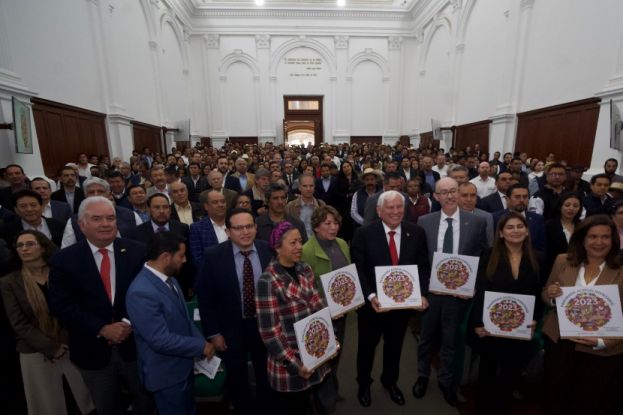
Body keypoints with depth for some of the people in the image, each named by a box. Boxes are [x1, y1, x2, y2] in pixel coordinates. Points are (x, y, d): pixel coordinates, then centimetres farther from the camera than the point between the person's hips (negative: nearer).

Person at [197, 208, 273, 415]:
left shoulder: (270, 251, -13)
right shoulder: (213, 256, -17)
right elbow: (205, 297, -10)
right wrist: (213, 332, -9)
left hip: (266, 326, 2)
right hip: (231, 330, -1)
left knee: (267, 379, 23)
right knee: (237, 382, 23)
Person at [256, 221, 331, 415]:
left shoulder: (305, 270, -2)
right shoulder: (268, 281, -22)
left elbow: (318, 308, 6)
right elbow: (269, 331, -19)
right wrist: (294, 364, -16)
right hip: (289, 367, -5)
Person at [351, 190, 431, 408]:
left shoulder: (416, 232, -5)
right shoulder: (364, 234, -15)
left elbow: (423, 266, -1)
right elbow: (358, 269, -14)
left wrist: (423, 294, -12)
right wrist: (371, 296, -24)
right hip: (373, 303, -2)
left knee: (394, 346, 25)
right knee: (367, 346, 20)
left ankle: (390, 381, 54)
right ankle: (364, 383, 49)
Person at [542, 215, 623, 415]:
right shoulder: (563, 261, -4)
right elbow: (545, 295, 5)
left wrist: (602, 342, -23)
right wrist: (551, 295, -17)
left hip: (600, 353, -1)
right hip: (559, 344, 2)